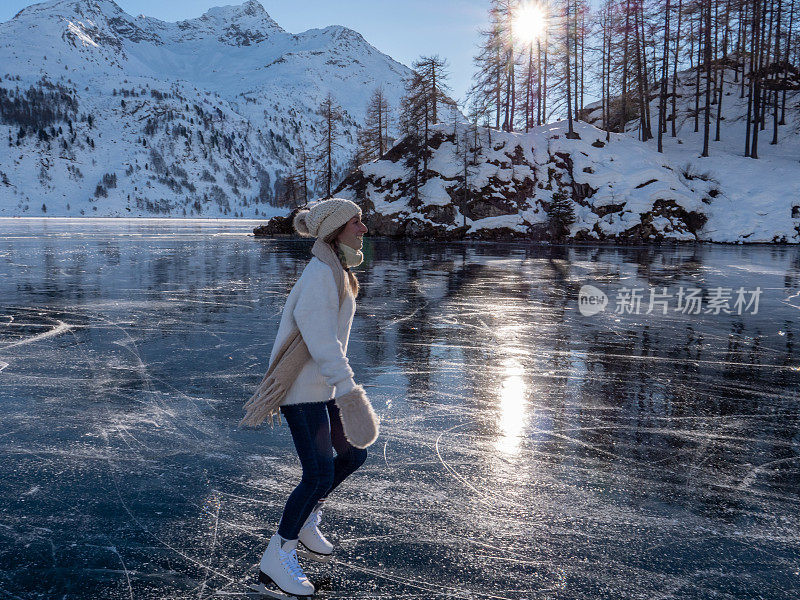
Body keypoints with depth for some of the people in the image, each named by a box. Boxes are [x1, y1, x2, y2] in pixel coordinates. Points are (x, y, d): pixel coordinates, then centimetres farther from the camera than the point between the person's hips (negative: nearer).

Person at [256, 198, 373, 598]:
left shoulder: (337, 271, 11)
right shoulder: (320, 274, -20)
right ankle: (276, 558, 9)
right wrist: (348, 390, -31)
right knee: (320, 475, -8)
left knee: (354, 454, 14)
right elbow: (321, 340, -28)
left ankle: (306, 517, 33)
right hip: (302, 388, -10)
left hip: (322, 384, 10)